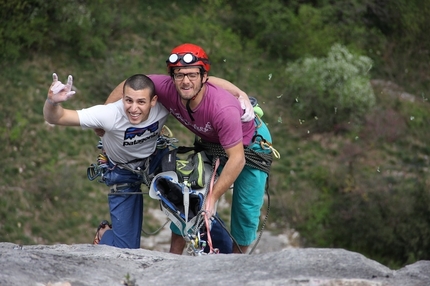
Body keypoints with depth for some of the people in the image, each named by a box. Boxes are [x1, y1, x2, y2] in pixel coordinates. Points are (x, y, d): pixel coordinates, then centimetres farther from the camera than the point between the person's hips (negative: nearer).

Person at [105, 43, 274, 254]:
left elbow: (237, 159, -36)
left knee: (246, 207, -5)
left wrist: (213, 196, -33)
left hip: (250, 143, -5)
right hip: (210, 144, 5)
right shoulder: (166, 88, -29)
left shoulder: (223, 109, -43)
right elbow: (129, 84, -12)